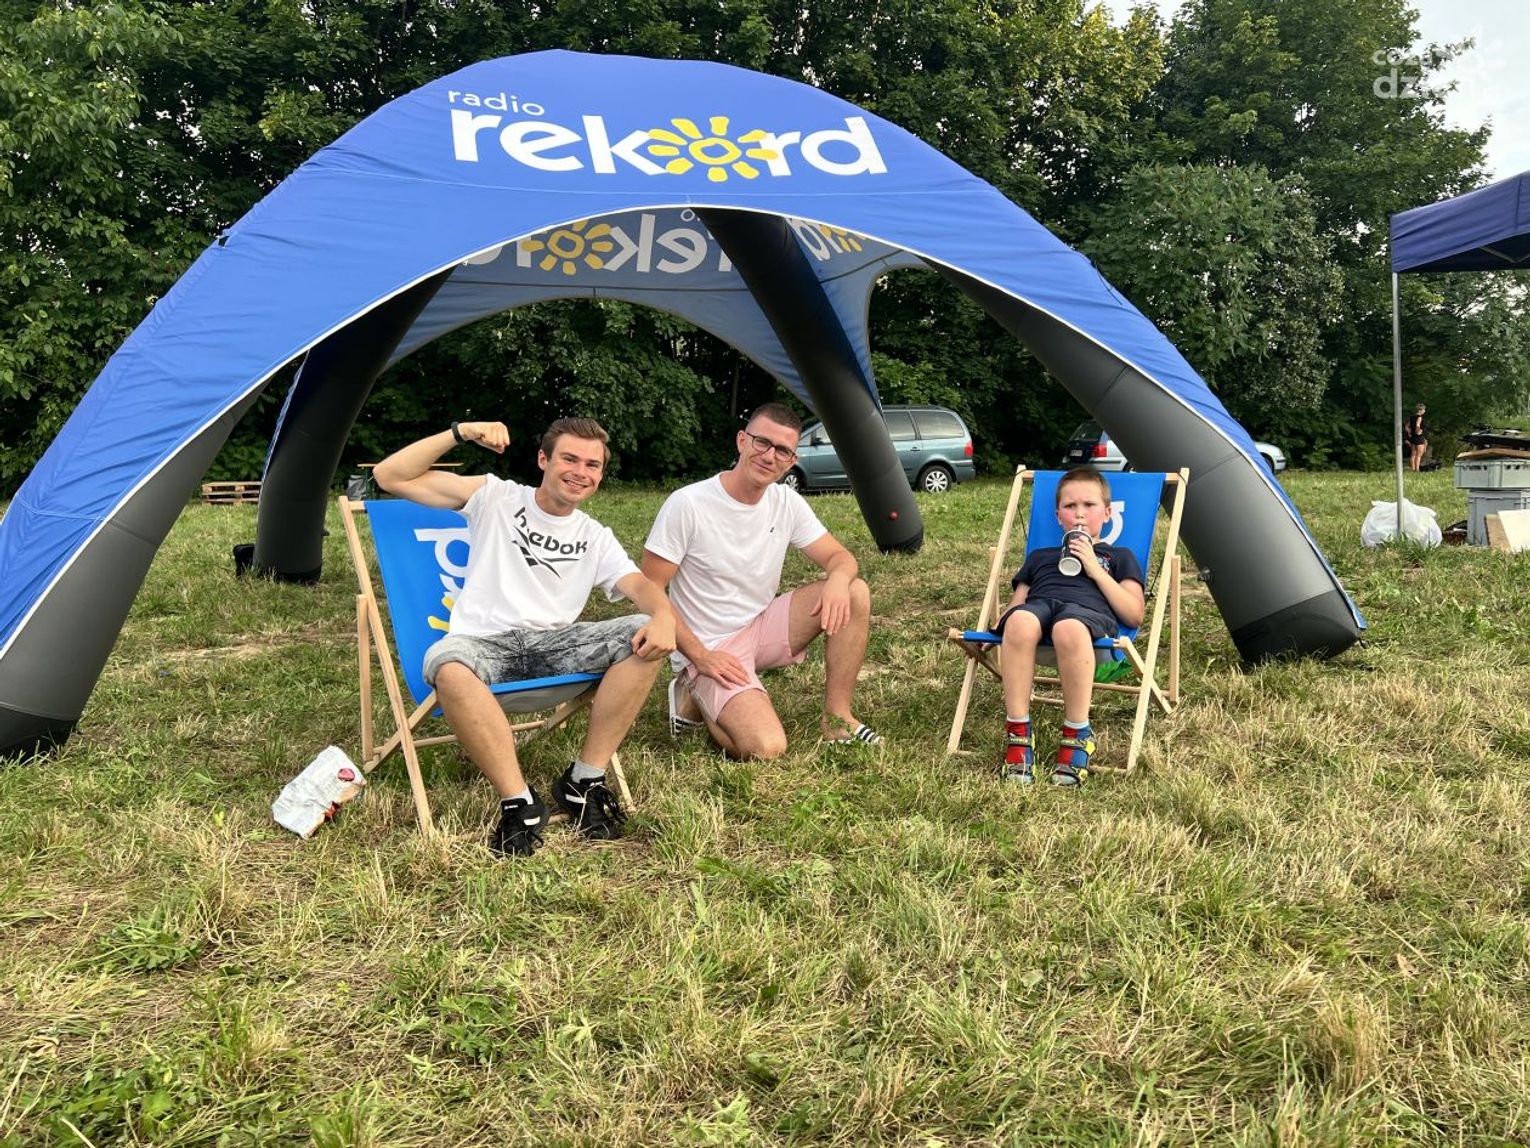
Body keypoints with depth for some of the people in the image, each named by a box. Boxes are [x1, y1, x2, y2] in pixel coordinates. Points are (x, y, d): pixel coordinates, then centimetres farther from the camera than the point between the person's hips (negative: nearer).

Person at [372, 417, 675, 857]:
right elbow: (390, 477, 2)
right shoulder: (495, 498, 7)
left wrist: (663, 616, -27)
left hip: (555, 643, 3)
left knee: (645, 639, -22)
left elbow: (641, 585, -2)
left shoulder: (596, 539, 16)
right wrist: (460, 432, -10)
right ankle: (518, 800, -29)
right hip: (484, 642, -3)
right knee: (449, 667, -40)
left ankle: (584, 780, -17)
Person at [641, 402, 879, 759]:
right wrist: (700, 656, -19)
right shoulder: (686, 505, -18)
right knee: (766, 747, -26)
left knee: (855, 593, -13)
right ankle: (696, 698, 5)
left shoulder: (788, 503, -1)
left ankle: (837, 718, -3)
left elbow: (839, 557, 3)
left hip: (763, 628, 6)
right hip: (710, 648, -6)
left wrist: (839, 577, -23)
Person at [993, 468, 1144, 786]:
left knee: (1068, 629, -43)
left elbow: (1134, 615, 16)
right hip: (1038, 605, 2)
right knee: (1020, 623, -39)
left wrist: (1095, 569, 8)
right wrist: (998, 625, 6)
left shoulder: (1119, 557, 31)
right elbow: (1016, 603, 31)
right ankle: (1017, 734, -35)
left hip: (1089, 610, -2)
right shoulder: (1039, 556, 39)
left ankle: (1077, 736, -31)